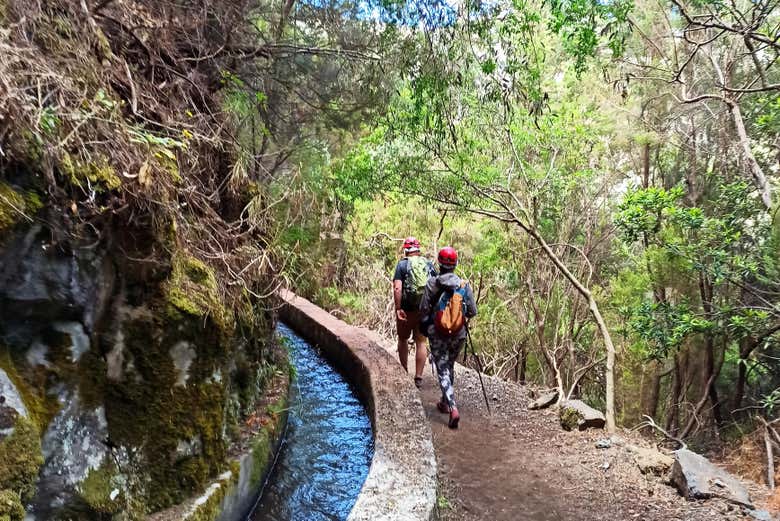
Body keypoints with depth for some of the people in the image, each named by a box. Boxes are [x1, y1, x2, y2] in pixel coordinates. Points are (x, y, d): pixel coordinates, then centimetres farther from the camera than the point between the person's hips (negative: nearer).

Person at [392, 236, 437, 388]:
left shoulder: (402, 264, -5)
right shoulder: (429, 264, 5)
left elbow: (397, 288, -17)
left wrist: (398, 308, -16)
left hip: (407, 309, -2)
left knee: (403, 339, 18)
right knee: (421, 342, 9)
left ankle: (404, 373, 25)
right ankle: (418, 377, 8)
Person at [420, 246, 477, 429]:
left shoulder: (432, 283, -11)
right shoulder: (464, 285, -7)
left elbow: (423, 309, -7)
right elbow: (473, 312, -3)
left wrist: (425, 324, 13)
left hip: (437, 334, -2)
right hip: (458, 335, 3)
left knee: (443, 370, 3)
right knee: (450, 366, 22)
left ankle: (453, 408, -12)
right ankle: (445, 402, 36)